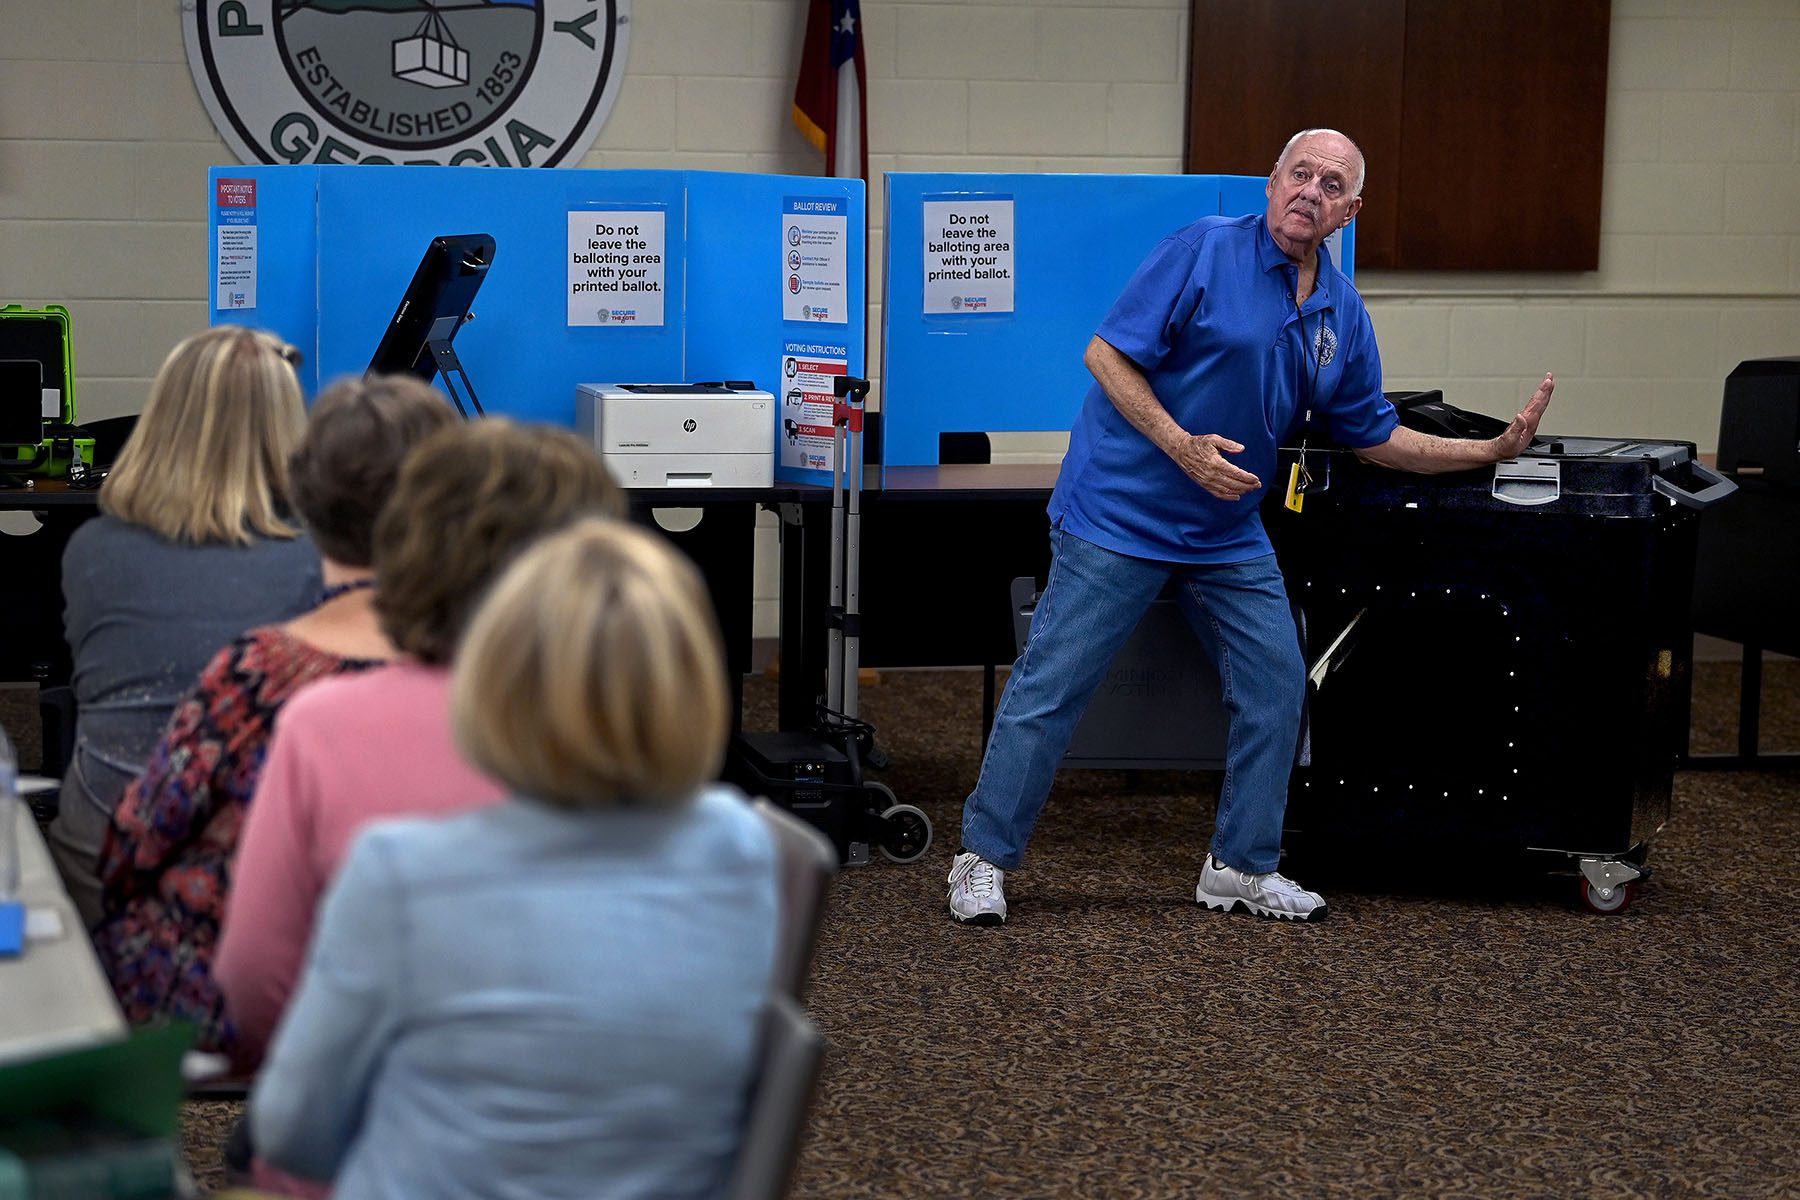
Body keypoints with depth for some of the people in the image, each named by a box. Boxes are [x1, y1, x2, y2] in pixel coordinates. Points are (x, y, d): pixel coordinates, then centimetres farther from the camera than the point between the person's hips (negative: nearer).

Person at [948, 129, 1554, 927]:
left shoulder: (1344, 314, 7)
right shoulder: (1204, 250, -12)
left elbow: (1373, 436, 15)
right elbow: (1106, 353, -15)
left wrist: (1496, 449, 9)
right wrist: (1182, 447, -23)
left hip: (1227, 532, 7)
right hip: (1120, 510, -6)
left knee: (1276, 685, 6)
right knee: (1051, 682, -4)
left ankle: (1242, 868, 20)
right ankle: (983, 859, 7)